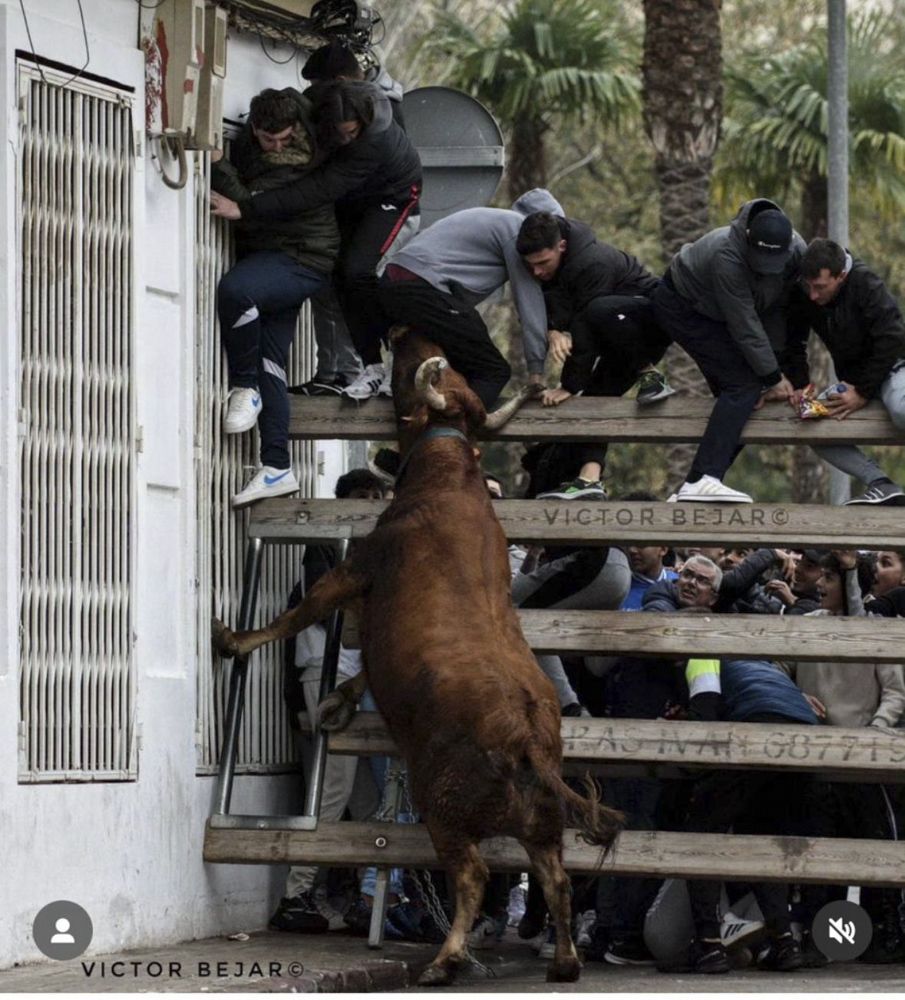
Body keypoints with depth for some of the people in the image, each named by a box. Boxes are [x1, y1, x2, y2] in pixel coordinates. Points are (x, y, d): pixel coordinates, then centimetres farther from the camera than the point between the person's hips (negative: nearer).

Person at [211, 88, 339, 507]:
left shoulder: (296, 164, -21)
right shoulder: (250, 139, 3)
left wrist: (217, 162, -28)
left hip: (302, 260, -9)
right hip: (273, 257, 9)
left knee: (235, 289, -37)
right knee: (269, 362, 5)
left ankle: (245, 388, -18)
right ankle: (277, 468, 6)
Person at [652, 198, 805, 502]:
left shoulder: (796, 251, -18)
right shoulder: (728, 255, -38)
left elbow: (779, 313, -13)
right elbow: (745, 327, -32)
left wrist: (771, 375, -17)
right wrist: (773, 377, -26)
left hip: (715, 314, 8)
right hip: (681, 307, -8)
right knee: (743, 384, -22)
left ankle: (693, 486, 3)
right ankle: (703, 480, -33)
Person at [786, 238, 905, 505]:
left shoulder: (866, 285, -24)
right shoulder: (802, 295, -8)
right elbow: (794, 342, 6)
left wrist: (863, 393, -22)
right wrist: (799, 385, -9)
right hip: (852, 378, 7)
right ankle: (881, 484, -15)